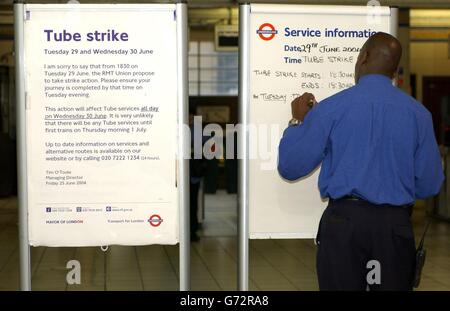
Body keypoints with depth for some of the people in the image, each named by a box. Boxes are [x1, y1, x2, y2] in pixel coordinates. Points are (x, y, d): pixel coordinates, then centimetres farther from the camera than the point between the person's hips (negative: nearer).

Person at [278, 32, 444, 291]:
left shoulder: (330, 108, -5)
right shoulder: (418, 113, 1)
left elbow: (290, 167, 0)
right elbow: (430, 185, 5)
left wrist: (298, 120, 15)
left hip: (343, 220, -1)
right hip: (396, 223, 2)